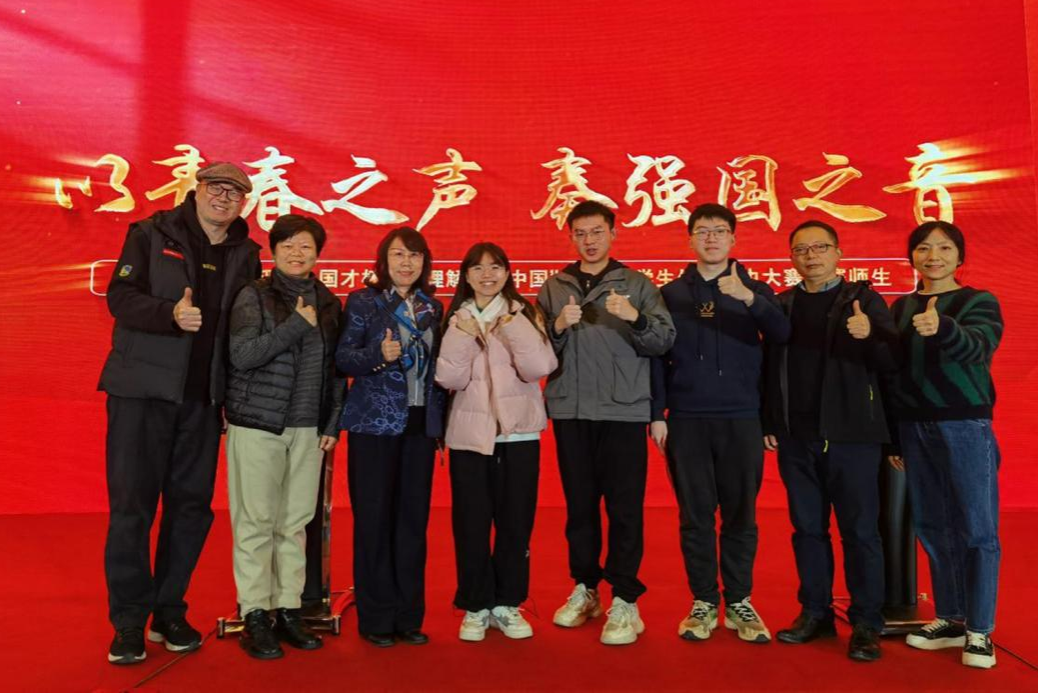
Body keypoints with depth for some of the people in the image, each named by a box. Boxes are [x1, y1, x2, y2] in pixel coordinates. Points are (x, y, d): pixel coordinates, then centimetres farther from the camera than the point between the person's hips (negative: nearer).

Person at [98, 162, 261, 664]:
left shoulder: (245, 254, 9)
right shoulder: (153, 234, 1)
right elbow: (120, 296, -7)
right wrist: (171, 313, -25)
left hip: (203, 397, 3)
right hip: (143, 389, -3)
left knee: (192, 504, 7)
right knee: (132, 504, 1)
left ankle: (169, 612, 23)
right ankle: (129, 622, 14)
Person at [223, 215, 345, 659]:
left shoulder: (328, 303, 11)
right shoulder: (254, 296, -2)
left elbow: (335, 368, 13)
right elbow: (241, 356, -14)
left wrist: (332, 424, 7)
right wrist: (299, 324, -14)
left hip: (307, 428, 4)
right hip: (257, 423, -4)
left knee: (295, 523, 8)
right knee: (255, 523, 0)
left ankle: (288, 609, 18)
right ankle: (255, 617, 10)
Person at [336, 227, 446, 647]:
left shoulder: (432, 307, 11)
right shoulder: (363, 302, 0)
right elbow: (343, 358, -6)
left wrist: (441, 421, 11)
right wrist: (378, 355, -24)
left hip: (420, 424, 4)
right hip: (374, 423, -4)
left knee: (414, 518, 7)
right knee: (374, 518, 1)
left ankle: (409, 616, 19)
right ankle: (376, 618, 13)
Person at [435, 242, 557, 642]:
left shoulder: (524, 316, 4)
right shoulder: (457, 320, 7)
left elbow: (539, 368, -10)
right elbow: (448, 378, -4)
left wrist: (512, 326, -15)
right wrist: (463, 335, -13)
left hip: (518, 432, 0)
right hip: (469, 432, 0)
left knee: (515, 522, 6)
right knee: (470, 523, 4)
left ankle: (507, 603, 22)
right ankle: (476, 606, 19)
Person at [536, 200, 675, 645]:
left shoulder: (637, 285, 6)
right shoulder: (553, 288, 12)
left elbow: (664, 341, -4)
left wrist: (636, 318, -21)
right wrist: (558, 326, -13)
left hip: (623, 412, -2)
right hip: (570, 412, 2)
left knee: (625, 507, -1)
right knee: (579, 504, 10)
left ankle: (625, 602, 8)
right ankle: (585, 589, 25)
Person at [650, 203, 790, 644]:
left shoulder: (754, 289, 7)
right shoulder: (671, 294, 8)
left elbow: (781, 334, -12)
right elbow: (657, 356, 5)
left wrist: (748, 298, -28)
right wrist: (656, 414, -2)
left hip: (741, 421, 0)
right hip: (686, 421, 0)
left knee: (741, 514, 6)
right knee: (695, 515, 5)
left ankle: (739, 602, 20)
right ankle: (704, 602, 17)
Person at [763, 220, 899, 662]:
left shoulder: (862, 299, 1)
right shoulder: (782, 304, 10)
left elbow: (892, 362, -6)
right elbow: (771, 368, 9)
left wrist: (869, 335, -25)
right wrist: (768, 423, 5)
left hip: (850, 435, -3)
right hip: (795, 437, 3)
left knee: (860, 530, 3)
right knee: (807, 527, 11)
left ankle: (866, 624, 14)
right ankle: (816, 613, 24)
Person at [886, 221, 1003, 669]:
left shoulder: (979, 302, -3)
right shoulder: (902, 307, 10)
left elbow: (977, 349, -23)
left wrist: (942, 327, -45)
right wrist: (892, 436, 11)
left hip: (965, 427, -4)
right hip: (915, 429, 4)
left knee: (977, 528, 0)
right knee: (932, 527, 9)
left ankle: (980, 631, 11)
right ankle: (951, 620, 22)